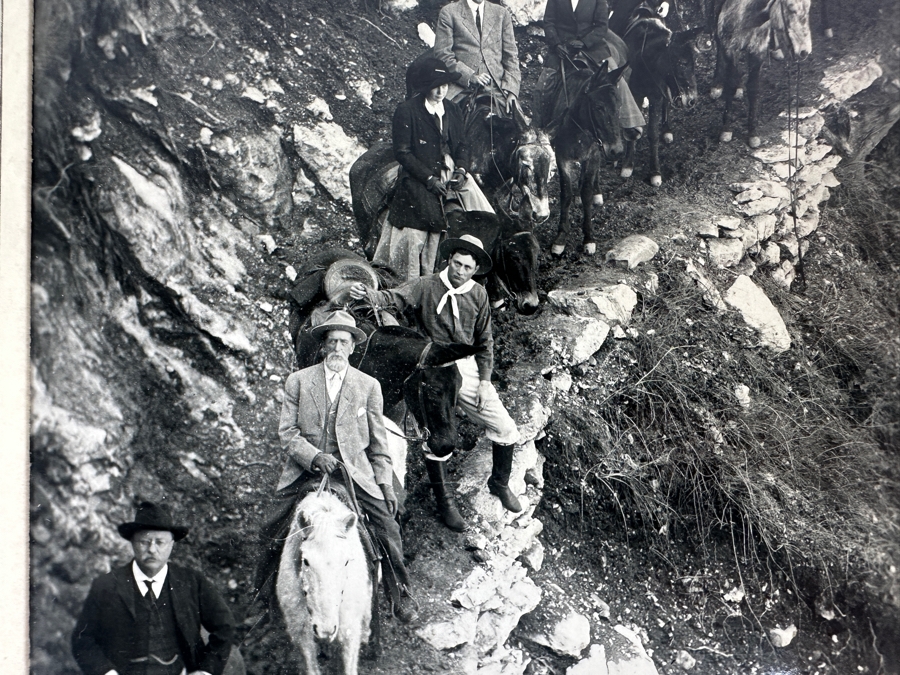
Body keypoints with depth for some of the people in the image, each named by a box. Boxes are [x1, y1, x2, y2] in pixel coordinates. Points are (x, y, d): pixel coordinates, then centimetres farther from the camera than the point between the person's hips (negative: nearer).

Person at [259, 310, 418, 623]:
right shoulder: (298, 381, 4)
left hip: (354, 470, 0)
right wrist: (315, 456, -15)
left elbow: (378, 441, 10)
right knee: (273, 529, -8)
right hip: (305, 468, 0)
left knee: (387, 527, -12)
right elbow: (287, 432, 1)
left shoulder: (369, 386, 7)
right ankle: (261, 591, 19)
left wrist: (386, 484, 5)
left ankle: (401, 597, 6)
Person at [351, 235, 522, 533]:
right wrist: (366, 294, -43)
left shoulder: (478, 295, 5)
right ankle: (444, 501, 19)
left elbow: (485, 342, 10)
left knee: (506, 429, 2)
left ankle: (499, 483, 28)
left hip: (467, 367, 3)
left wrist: (484, 381, 2)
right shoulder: (425, 287, -5)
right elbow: (394, 297, -22)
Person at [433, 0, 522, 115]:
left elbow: (511, 55, 15)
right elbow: (442, 54, 2)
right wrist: (469, 76, -12)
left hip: (497, 90, 2)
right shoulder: (449, 12, 9)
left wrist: (511, 90, 0)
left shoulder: (502, 13, 19)